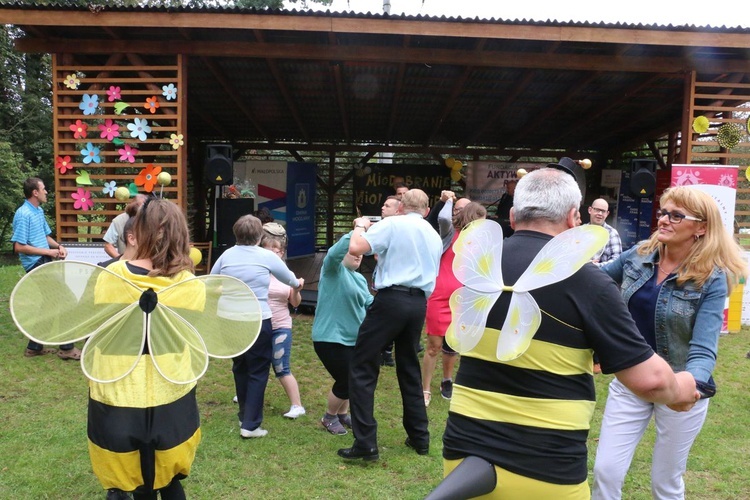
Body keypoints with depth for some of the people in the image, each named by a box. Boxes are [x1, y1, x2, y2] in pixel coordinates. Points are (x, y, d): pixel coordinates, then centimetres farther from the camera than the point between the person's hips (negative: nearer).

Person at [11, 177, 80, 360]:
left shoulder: (39, 211, 13)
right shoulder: (23, 214, -17)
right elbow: (19, 247, -19)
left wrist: (58, 246, 3)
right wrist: (48, 251, -17)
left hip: (45, 262, 10)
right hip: (36, 264, -10)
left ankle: (34, 347, 26)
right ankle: (66, 347, 1)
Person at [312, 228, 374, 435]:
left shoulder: (360, 278, 15)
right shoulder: (333, 269, -9)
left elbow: (370, 303, 13)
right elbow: (334, 252, -31)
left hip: (353, 339, 8)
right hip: (330, 338, -8)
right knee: (346, 382, -5)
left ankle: (343, 414, 41)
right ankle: (329, 417, 21)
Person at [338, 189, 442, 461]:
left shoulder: (392, 224, -4)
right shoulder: (435, 237, 17)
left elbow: (355, 248, -13)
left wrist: (361, 226, 6)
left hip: (391, 299, -6)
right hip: (419, 303, 7)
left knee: (362, 368, 1)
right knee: (409, 368, 20)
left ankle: (365, 443, -2)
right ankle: (419, 437, 27)